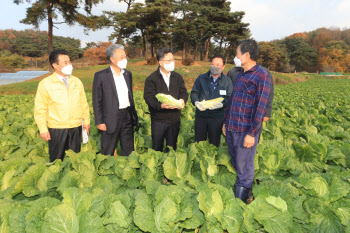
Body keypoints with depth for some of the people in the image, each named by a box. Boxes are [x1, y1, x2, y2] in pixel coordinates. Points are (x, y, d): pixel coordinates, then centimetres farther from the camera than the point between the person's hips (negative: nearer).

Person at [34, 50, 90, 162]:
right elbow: (40, 109, -2)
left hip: (76, 127, 3)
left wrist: (87, 121, 10)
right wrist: (43, 129, -6)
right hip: (56, 129, -3)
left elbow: (84, 103, 13)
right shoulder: (45, 84, -3)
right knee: (57, 160, 7)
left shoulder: (77, 82, 7)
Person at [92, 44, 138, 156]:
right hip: (111, 119, -5)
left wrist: (134, 115, 14)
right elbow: (96, 101, -6)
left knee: (129, 151, 14)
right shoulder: (100, 75, -7)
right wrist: (99, 122, -10)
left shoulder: (128, 74, 10)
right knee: (108, 154, 7)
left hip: (127, 117, 5)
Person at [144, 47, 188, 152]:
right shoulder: (151, 79, -6)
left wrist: (182, 100, -17)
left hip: (174, 119, 4)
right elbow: (148, 97, -14)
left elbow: (183, 92, 7)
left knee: (172, 148, 16)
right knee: (157, 148, 9)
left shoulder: (178, 77, 9)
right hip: (158, 120, -3)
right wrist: (160, 105, -31)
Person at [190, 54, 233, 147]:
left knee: (214, 143, 8)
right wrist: (196, 102, -15)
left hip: (217, 116, -1)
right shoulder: (201, 78, 8)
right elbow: (194, 93, 6)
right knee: (199, 142, 11)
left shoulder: (227, 81, 5)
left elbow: (230, 98, -3)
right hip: (201, 115, 1)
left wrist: (221, 104, -24)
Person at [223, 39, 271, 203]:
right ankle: (232, 194, 33)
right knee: (234, 164, 18)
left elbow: (260, 107, -16)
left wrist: (252, 133, -18)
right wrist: (225, 122, 18)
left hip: (246, 131, -8)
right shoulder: (240, 75, 15)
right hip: (231, 128, 8)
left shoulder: (262, 76, -11)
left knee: (244, 169, 3)